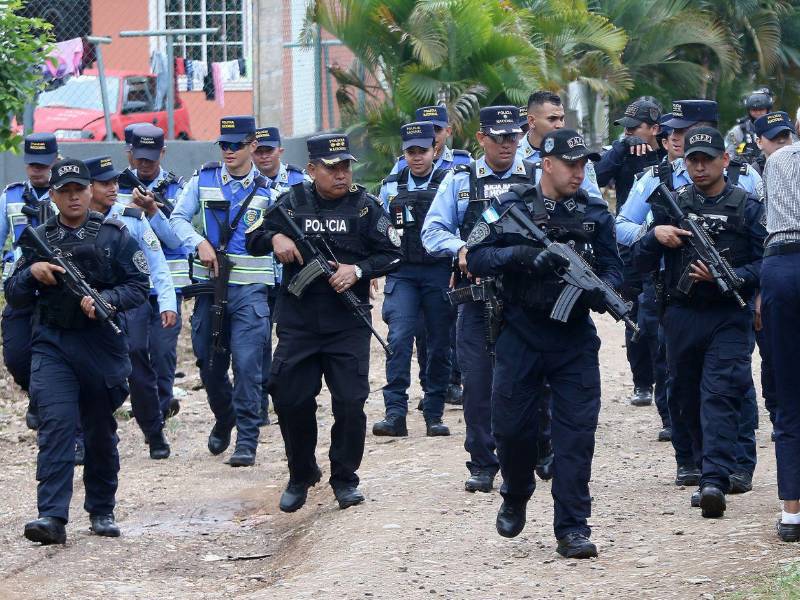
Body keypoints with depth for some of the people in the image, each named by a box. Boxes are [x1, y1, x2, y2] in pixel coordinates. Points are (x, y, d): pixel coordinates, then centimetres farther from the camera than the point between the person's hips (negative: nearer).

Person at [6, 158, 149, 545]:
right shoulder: (38, 238, 9)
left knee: (101, 433, 11)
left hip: (102, 344, 0)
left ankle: (102, 511, 25)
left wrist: (106, 299, -18)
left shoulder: (114, 235, 3)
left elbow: (138, 286, 0)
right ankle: (52, 517, -23)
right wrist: (32, 273, -10)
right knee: (56, 426, -15)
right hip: (52, 347, 0)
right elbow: (13, 295, 11)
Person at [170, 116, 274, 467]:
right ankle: (224, 419, 37)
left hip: (250, 289, -2)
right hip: (210, 284, 2)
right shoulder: (203, 180, 6)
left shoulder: (266, 188, 3)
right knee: (209, 362, 11)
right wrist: (199, 242, -10)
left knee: (247, 363, -11)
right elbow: (178, 219, 7)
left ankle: (247, 441, -7)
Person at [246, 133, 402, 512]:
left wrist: (358, 270, -15)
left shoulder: (364, 206, 1)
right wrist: (275, 237, -13)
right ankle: (300, 475, 22)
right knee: (290, 399, 3)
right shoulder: (293, 203, 4)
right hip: (297, 323, 1)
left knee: (350, 403, -4)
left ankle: (344, 478, 11)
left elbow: (392, 254, 1)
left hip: (348, 326, -1)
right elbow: (253, 240, 8)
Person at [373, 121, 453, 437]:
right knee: (399, 339, -13)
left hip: (440, 272, -1)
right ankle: (395, 414, -16)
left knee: (439, 345, 3)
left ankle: (434, 414, 11)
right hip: (402, 272, 1)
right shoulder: (391, 187, 11)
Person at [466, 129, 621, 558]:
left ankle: (572, 527, -3)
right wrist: (521, 254, -23)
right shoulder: (511, 207, -2)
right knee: (512, 428, 5)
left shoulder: (595, 213, 6)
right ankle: (515, 498, 34)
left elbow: (612, 265, 6)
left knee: (576, 433, -5)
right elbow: (476, 257, -7)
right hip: (520, 338, -1)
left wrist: (601, 290, -17)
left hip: (574, 341, 1)